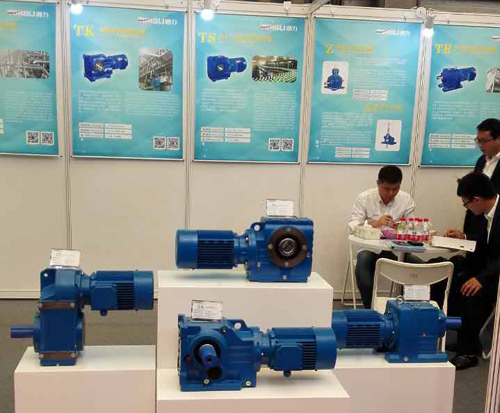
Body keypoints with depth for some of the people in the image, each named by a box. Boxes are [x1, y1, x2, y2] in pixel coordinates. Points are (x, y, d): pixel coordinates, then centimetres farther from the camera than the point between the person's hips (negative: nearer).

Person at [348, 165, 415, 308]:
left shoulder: (407, 200, 3)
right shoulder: (364, 198, -3)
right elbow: (353, 225, -10)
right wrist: (375, 223, -28)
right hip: (369, 247, -2)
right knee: (363, 262, -34)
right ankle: (371, 309, -15)